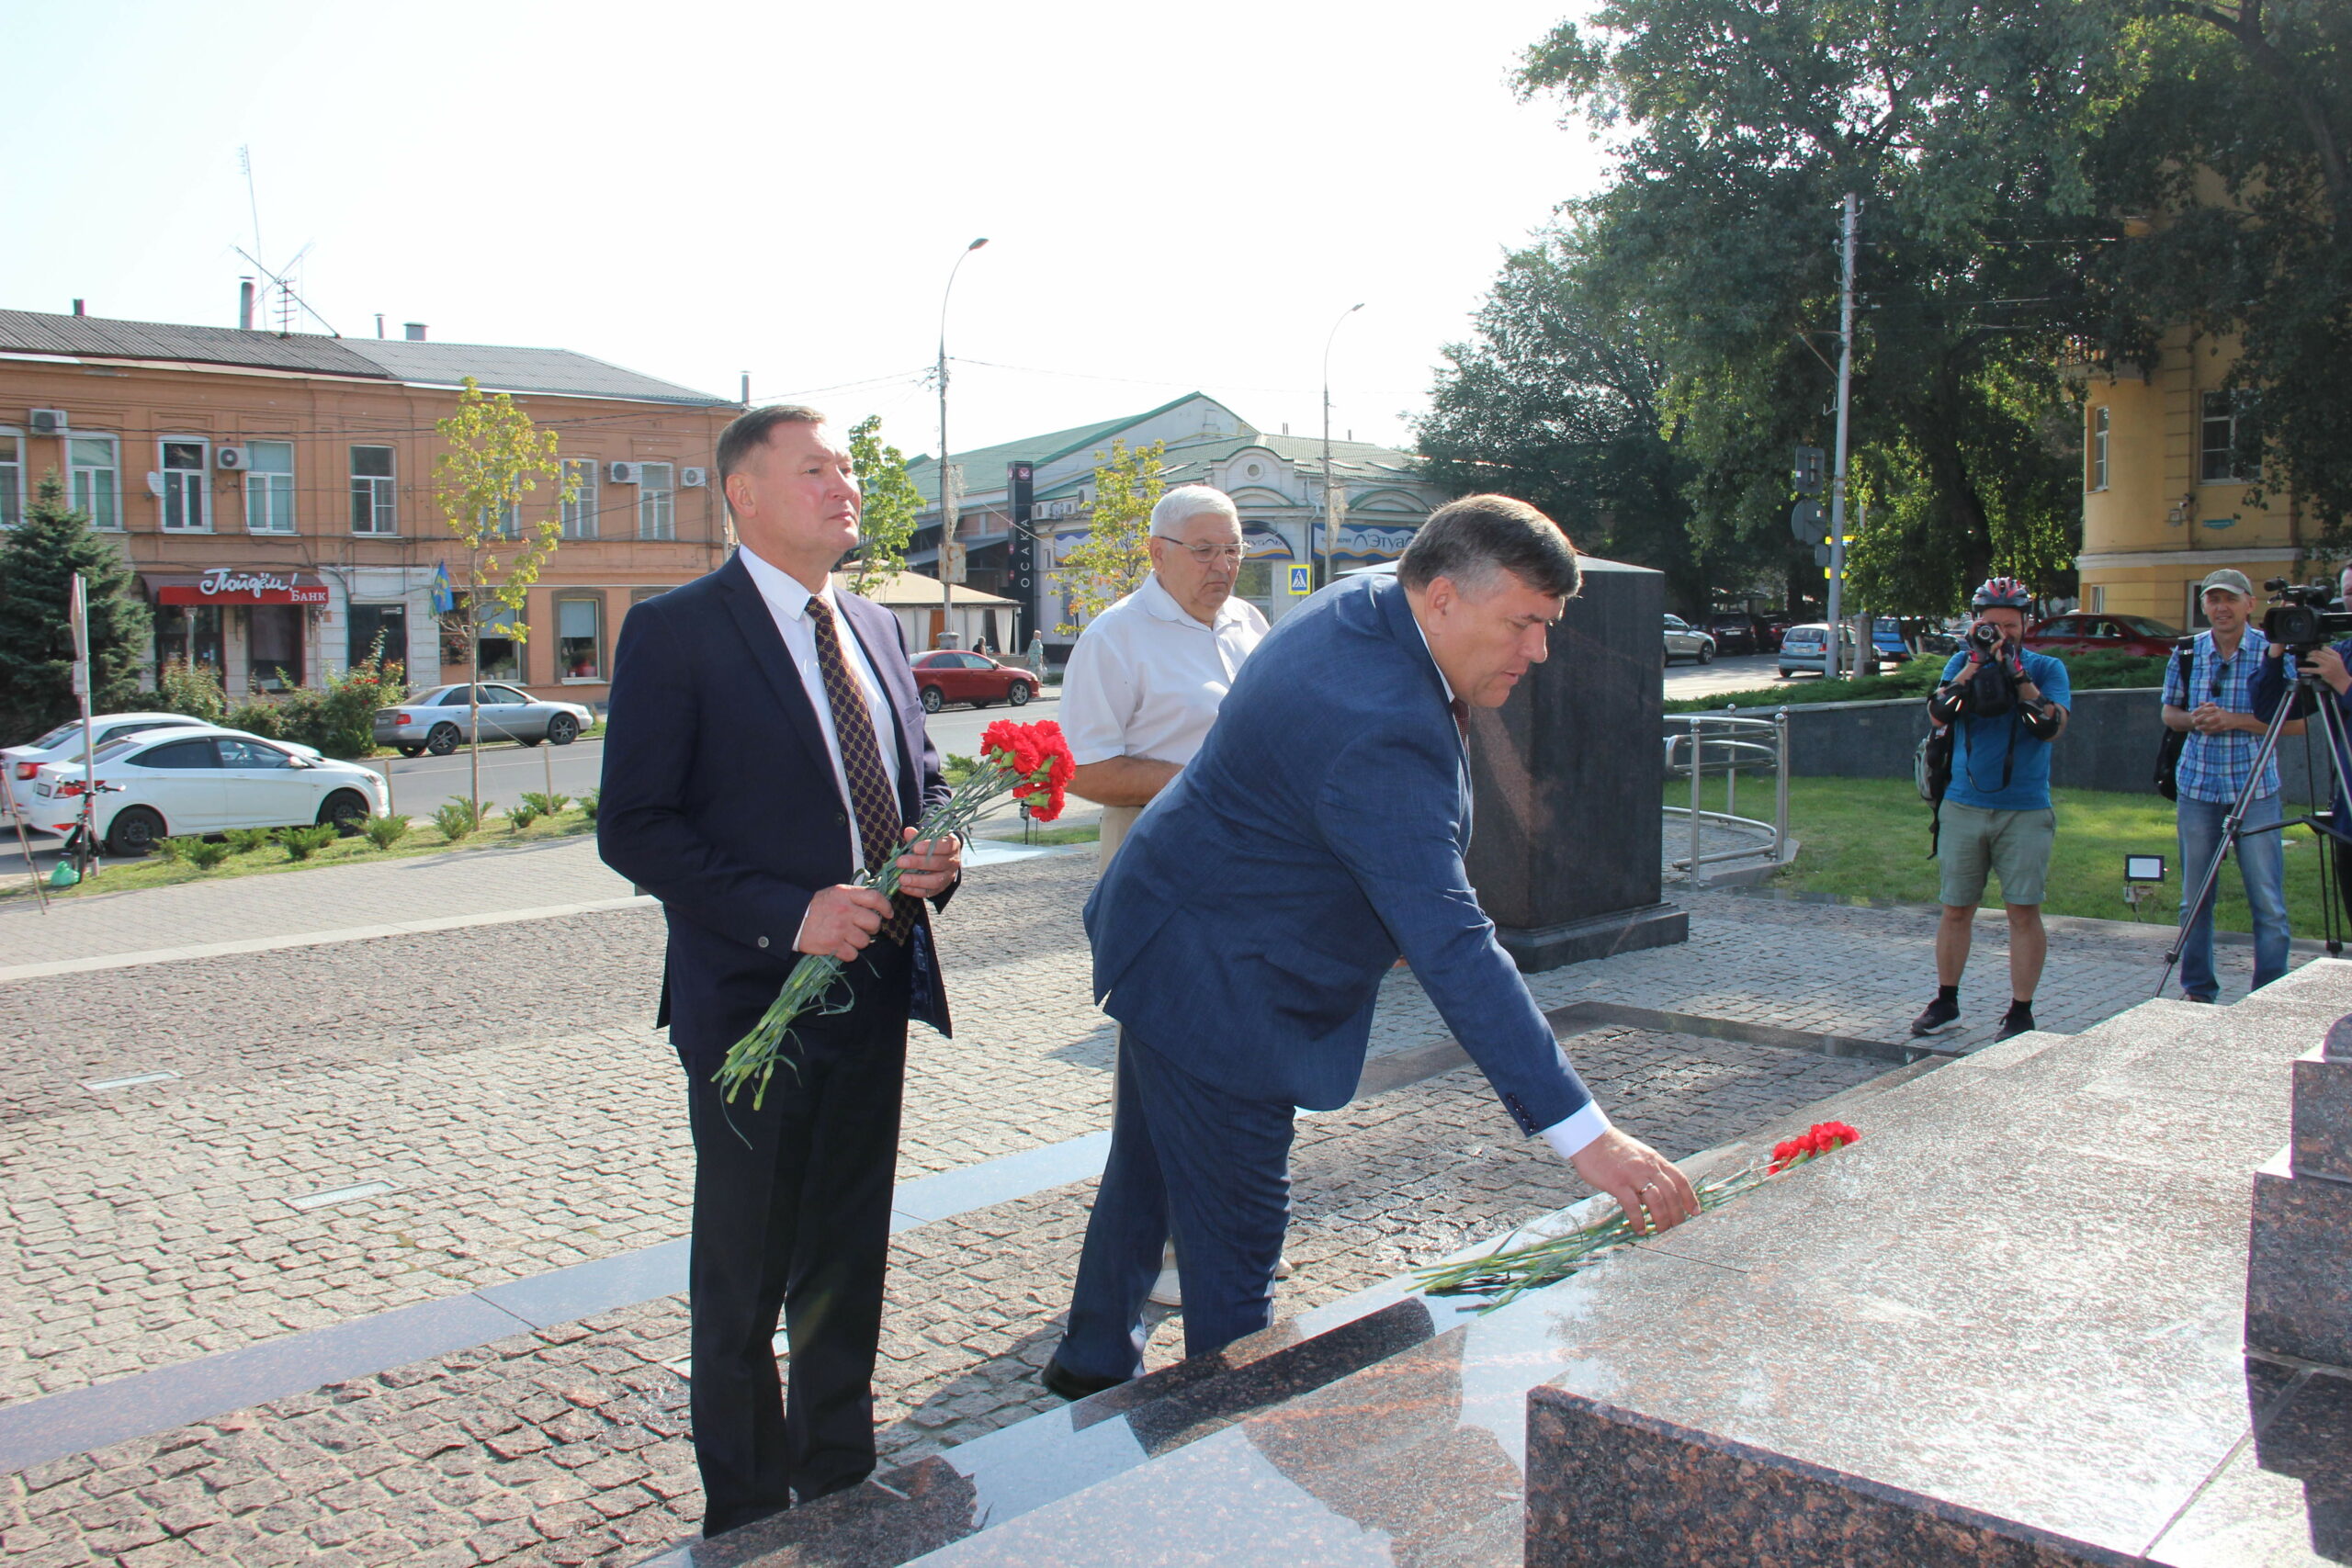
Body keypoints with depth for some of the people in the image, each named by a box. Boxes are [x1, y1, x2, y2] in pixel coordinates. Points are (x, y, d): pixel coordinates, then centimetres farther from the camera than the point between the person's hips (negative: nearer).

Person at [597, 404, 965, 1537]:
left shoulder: (873, 629, 11)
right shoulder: (674, 632, -10)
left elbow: (921, 774, 20)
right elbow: (634, 828, -14)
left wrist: (938, 850, -3)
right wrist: (787, 915, -22)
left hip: (873, 996, 6)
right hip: (753, 1004, -6)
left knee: (847, 1270, 19)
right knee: (743, 1287, 9)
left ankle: (843, 1487, 37)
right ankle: (746, 1518, 28)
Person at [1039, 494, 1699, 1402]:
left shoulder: (1360, 601, -3)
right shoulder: (1380, 734, -33)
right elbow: (1453, 948, -38)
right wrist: (1583, 1134, -38)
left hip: (1162, 938, 11)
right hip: (1214, 986, -11)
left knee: (1146, 1171, 26)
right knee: (1237, 1232, 1)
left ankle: (1094, 1360, 46)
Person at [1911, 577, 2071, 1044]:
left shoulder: (2047, 668, 3)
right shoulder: (1963, 663, 8)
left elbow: (2052, 726, -13)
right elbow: (1939, 713, -9)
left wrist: (2017, 674, -16)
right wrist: (1975, 663, -15)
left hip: (2025, 812, -2)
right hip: (1963, 808, 2)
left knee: (2024, 910, -3)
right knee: (1956, 909, 8)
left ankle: (2020, 1013, 4)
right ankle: (1946, 1003, 20)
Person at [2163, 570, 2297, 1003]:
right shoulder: (2187, 653, 5)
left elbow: (2297, 722, -6)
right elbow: (2169, 712, 14)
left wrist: (2235, 720, -18)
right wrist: (2193, 719, -8)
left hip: (2256, 789, -3)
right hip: (2198, 786, 3)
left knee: (2268, 902, -2)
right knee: (2196, 897, 8)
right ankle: (2197, 990, 19)